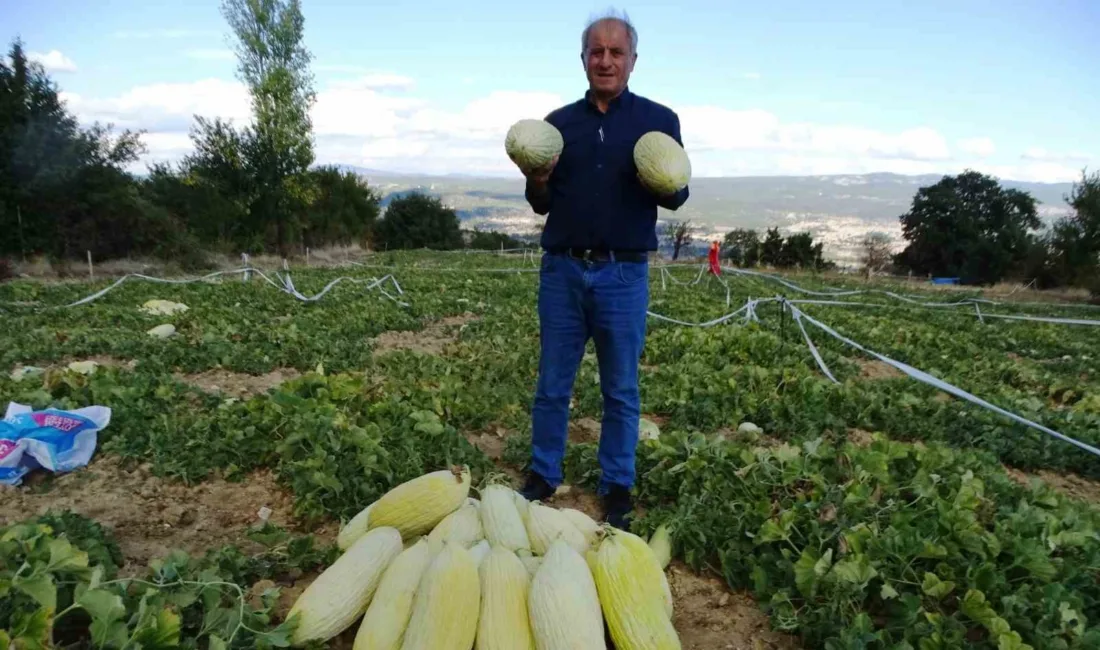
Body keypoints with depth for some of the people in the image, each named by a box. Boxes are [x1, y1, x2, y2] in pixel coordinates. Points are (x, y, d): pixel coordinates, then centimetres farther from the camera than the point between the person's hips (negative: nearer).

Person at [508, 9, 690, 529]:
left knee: (621, 391, 7)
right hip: (561, 270, 2)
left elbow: (678, 197, 6)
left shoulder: (659, 121, 5)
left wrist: (662, 185, -17)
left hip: (624, 275, -1)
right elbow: (542, 206, 12)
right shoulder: (557, 123, 10)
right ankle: (542, 478, 24)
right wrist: (537, 183, -10)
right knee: (552, 386, 8)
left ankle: (617, 490, 21)